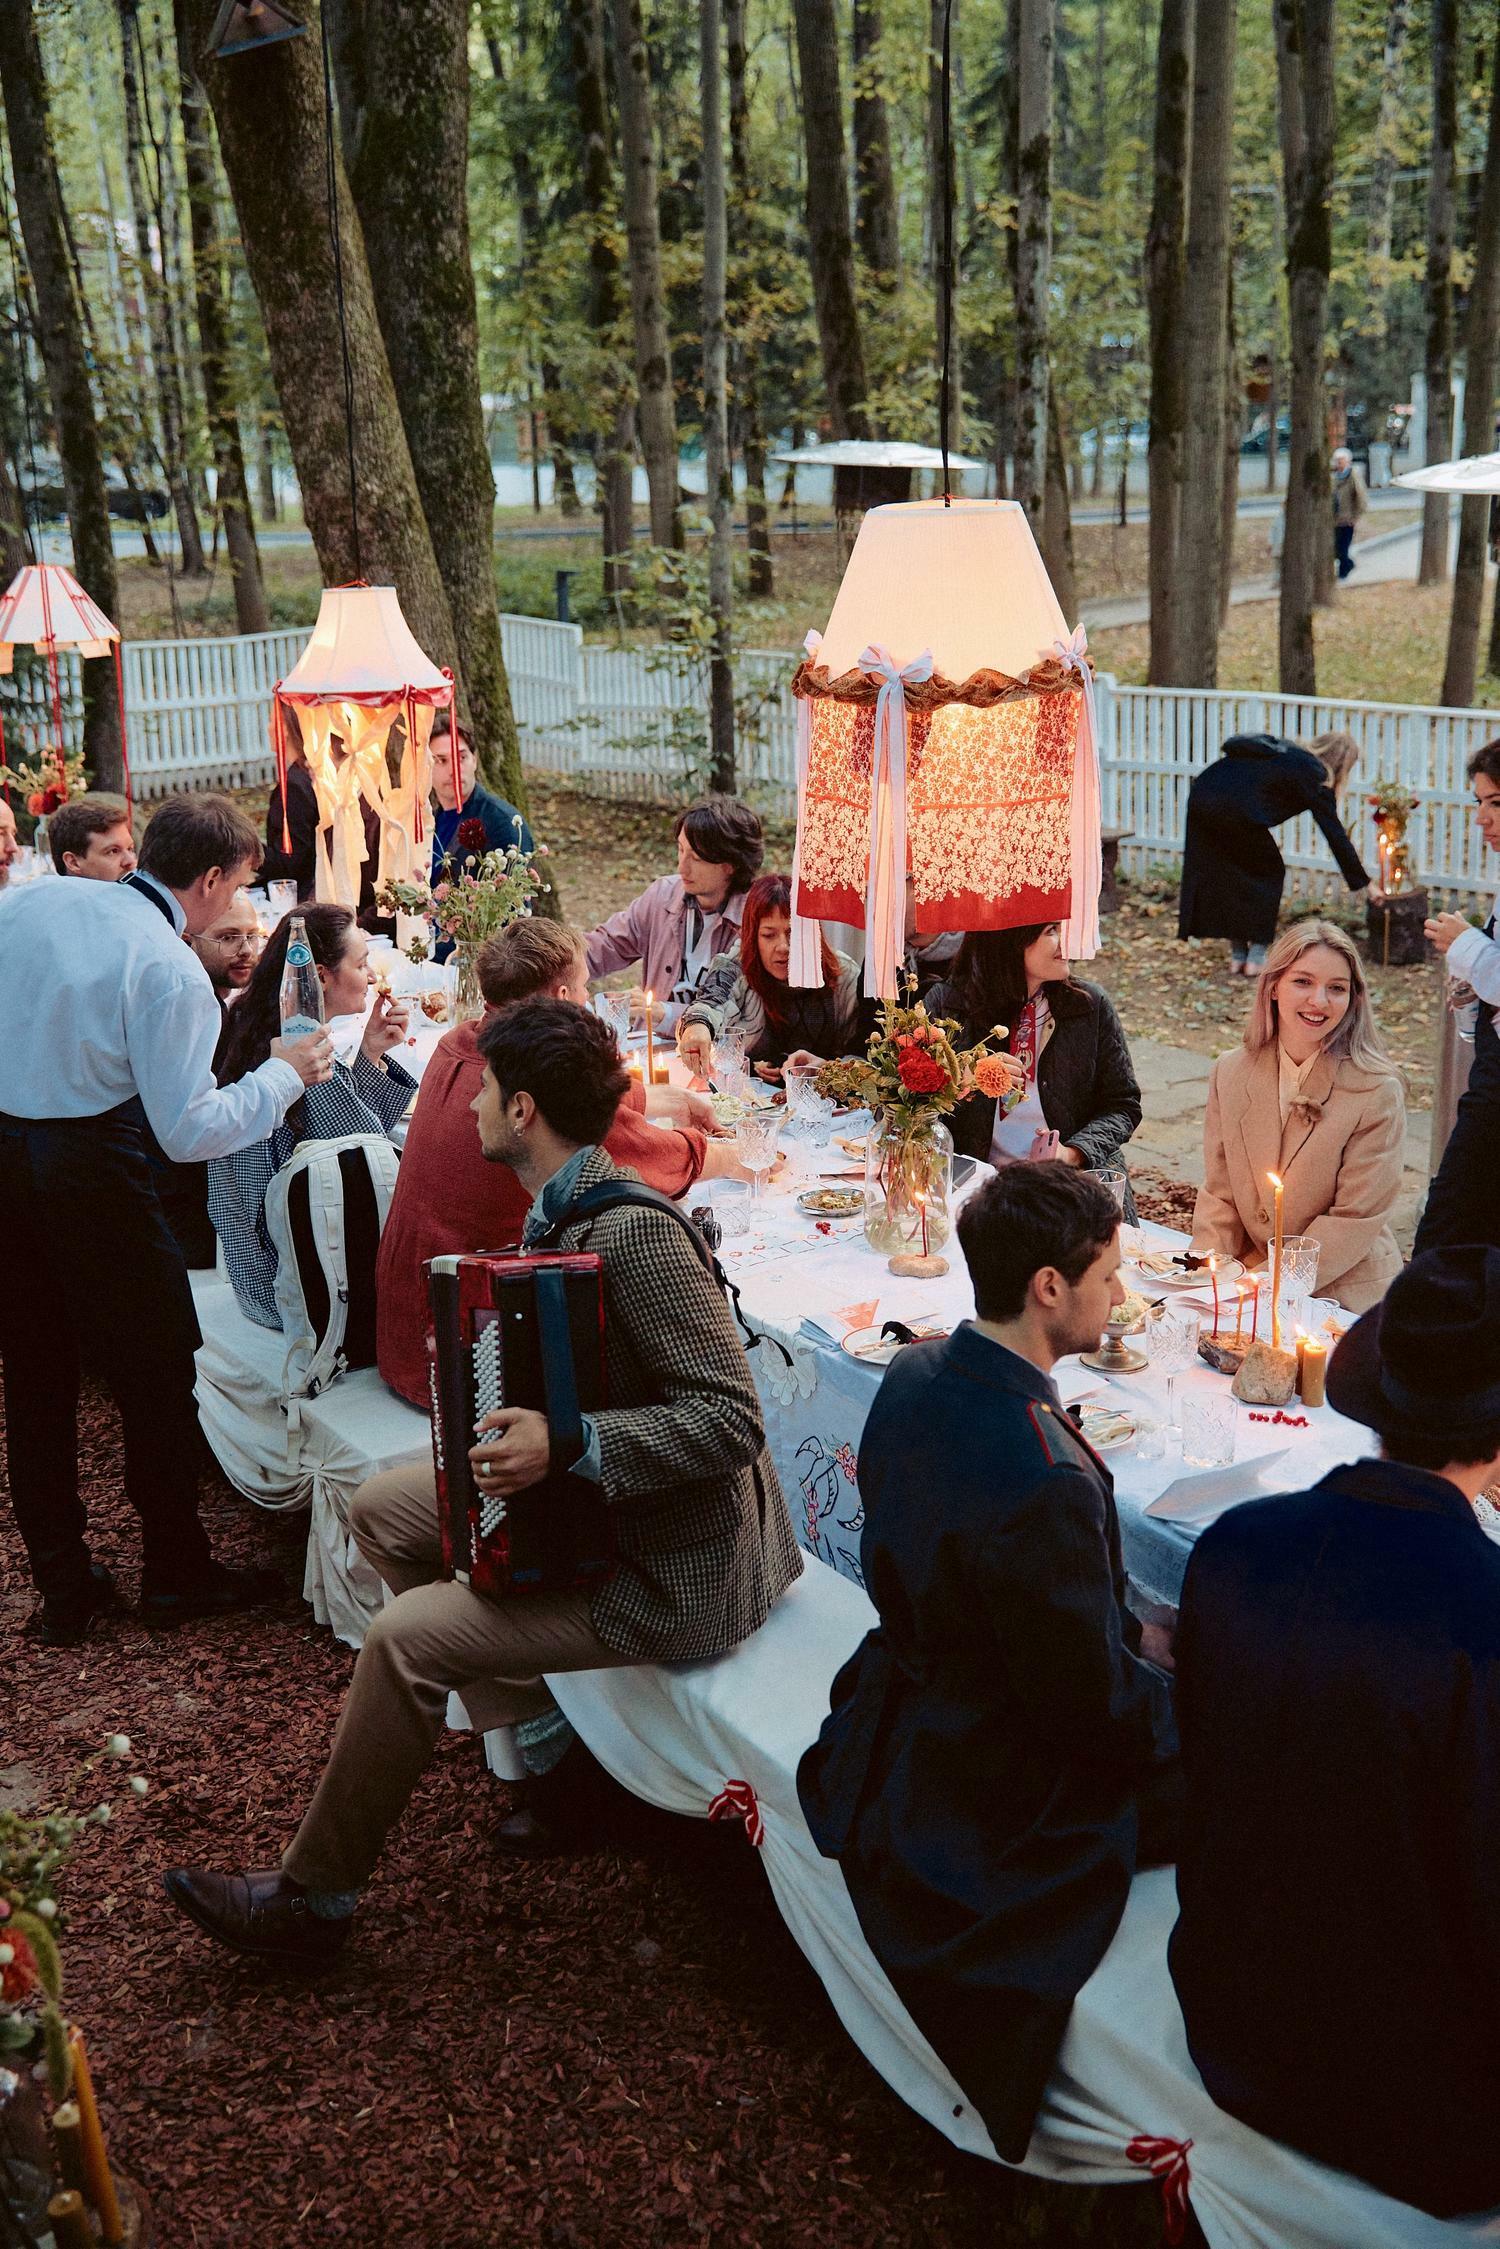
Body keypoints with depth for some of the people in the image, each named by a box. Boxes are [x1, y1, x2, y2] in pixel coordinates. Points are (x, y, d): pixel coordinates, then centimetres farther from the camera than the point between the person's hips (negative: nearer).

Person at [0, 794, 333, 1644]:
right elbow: (190, 1131, -15)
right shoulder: (173, 972, -15)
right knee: (156, 1374, 10)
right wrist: (285, 1074, -4)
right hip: (86, 1169, -7)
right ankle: (178, 1574, 24)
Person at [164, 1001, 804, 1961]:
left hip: (677, 1568, -10)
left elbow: (731, 1419, -29)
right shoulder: (564, 1207, 3)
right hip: (592, 1506, 10)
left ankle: (312, 1898, 6)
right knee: (383, 1507, 13)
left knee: (406, 1638, -15)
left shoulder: (632, 1232, -26)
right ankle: (533, 1727, 20)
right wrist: (525, 1432, 4)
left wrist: (570, 1446, -34)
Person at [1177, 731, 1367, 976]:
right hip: (1234, 808, -7)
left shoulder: (1287, 752, 28)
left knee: (1228, 873, 20)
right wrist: (1364, 883, 16)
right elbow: (1336, 835, 9)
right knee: (1269, 873, 14)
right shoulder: (1315, 778, 8)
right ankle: (1257, 957, 15)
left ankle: (1237, 956, 24)